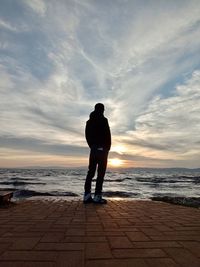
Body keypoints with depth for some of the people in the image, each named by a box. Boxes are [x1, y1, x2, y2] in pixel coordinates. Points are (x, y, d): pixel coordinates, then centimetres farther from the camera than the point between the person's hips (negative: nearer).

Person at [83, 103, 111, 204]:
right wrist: (108, 147, 0)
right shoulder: (103, 120, -6)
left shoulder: (89, 121, 16)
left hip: (93, 148, 7)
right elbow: (107, 135, -10)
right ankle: (97, 196, -6)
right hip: (102, 148, -7)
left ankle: (87, 196, 5)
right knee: (101, 172, -5)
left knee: (91, 172, 5)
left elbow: (87, 136, 16)